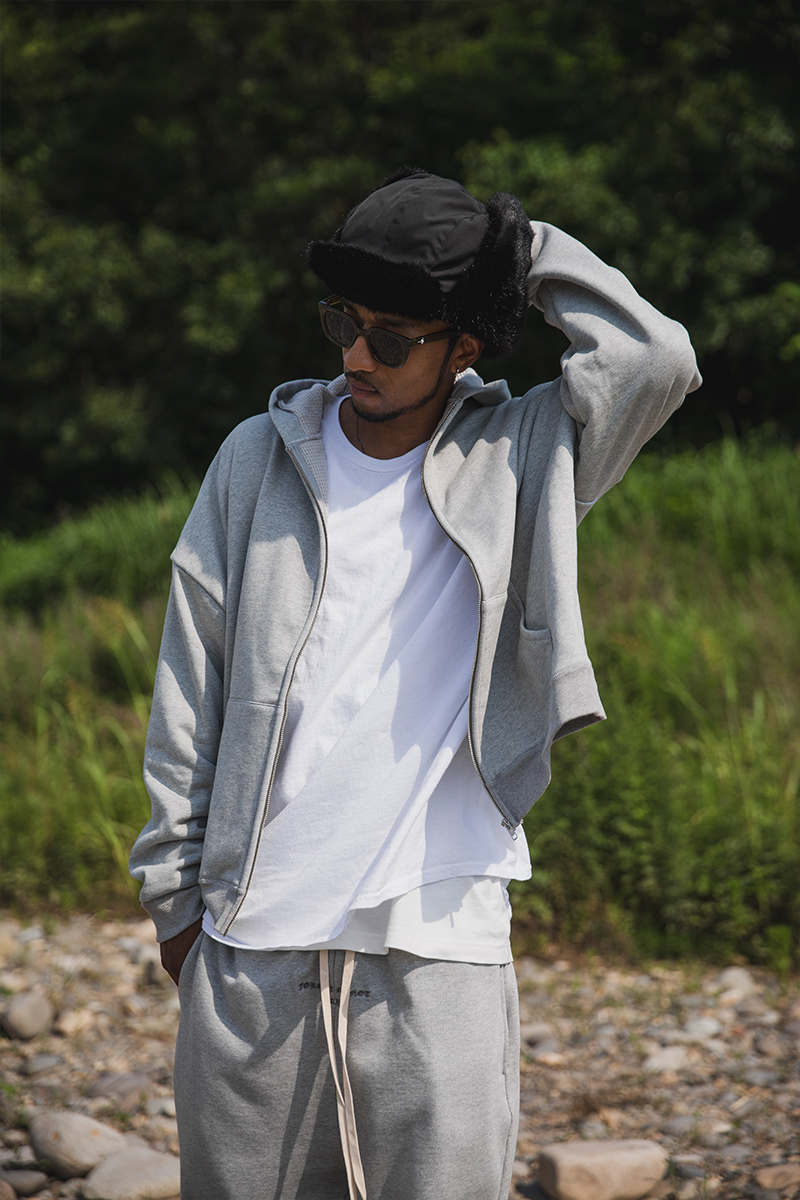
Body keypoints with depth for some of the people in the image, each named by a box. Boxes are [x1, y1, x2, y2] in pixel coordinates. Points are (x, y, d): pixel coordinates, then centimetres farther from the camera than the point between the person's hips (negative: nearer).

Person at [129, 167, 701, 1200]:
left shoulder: (521, 464, 3)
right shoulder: (259, 459, 7)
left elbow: (656, 359, -15)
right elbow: (187, 698, 9)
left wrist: (522, 242, -4)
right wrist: (175, 892, 7)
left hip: (441, 950, -2)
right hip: (250, 945, 2)